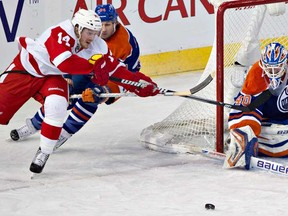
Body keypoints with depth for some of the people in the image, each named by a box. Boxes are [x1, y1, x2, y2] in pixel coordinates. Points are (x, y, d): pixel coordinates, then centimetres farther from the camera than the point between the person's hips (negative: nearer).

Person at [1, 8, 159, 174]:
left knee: (57, 104, -24)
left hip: (52, 77, 4)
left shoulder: (97, 46, -12)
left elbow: (114, 68, -6)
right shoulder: (61, 34, -31)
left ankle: (44, 152, -10)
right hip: (26, 68, -4)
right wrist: (93, 66, -46)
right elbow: (64, 62, -45)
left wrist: (138, 82, -15)